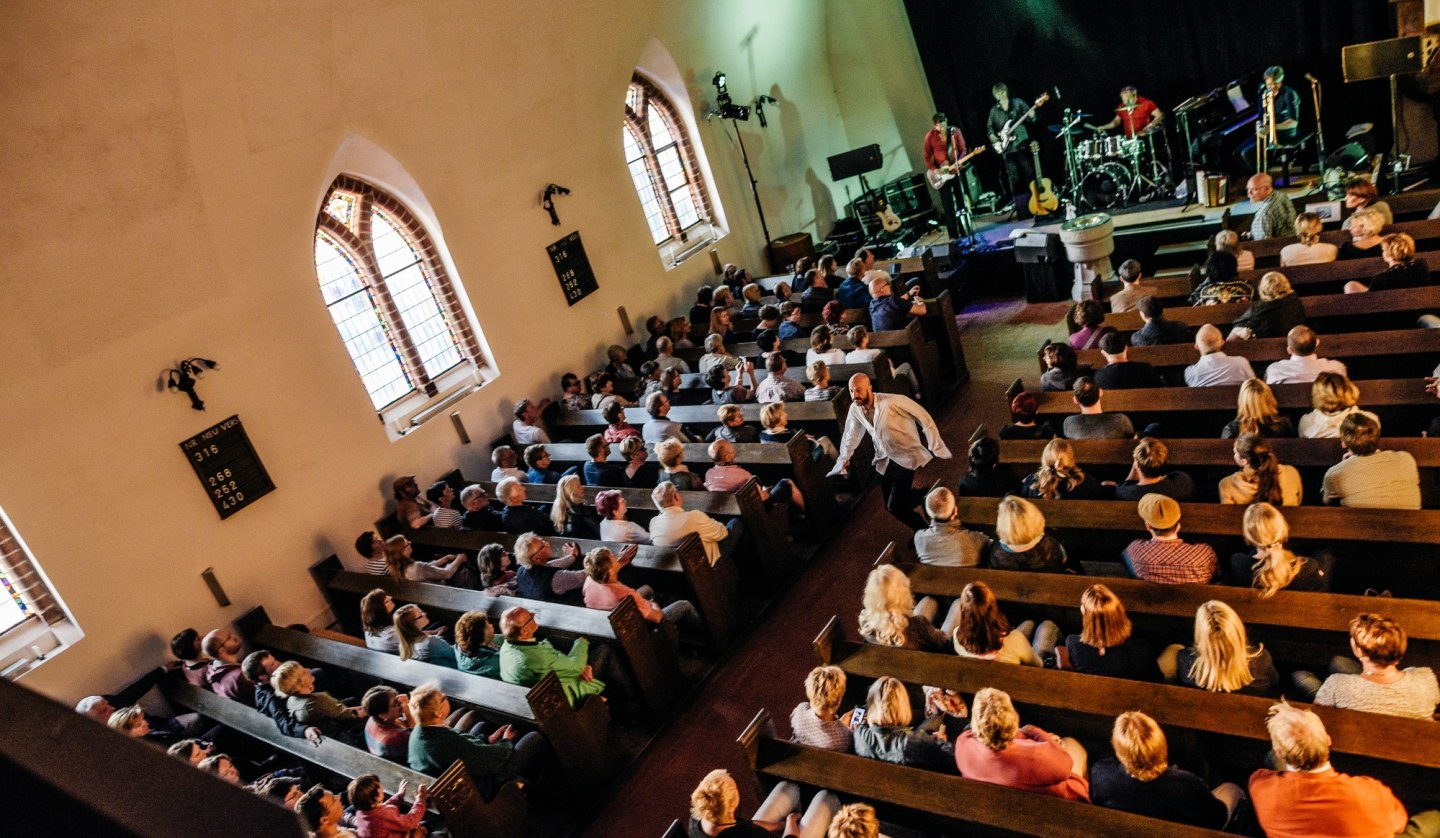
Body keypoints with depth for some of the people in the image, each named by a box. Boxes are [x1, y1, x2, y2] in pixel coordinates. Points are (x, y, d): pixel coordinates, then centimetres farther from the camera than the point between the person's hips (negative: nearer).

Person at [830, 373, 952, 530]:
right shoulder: (855, 409, -9)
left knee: (895, 507, -14)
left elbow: (924, 418, -19)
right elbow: (850, 435, 10)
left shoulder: (893, 402, -27)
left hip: (905, 458, -6)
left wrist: (936, 447, -17)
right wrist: (843, 459, 18)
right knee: (889, 505, 13)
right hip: (884, 460, 6)